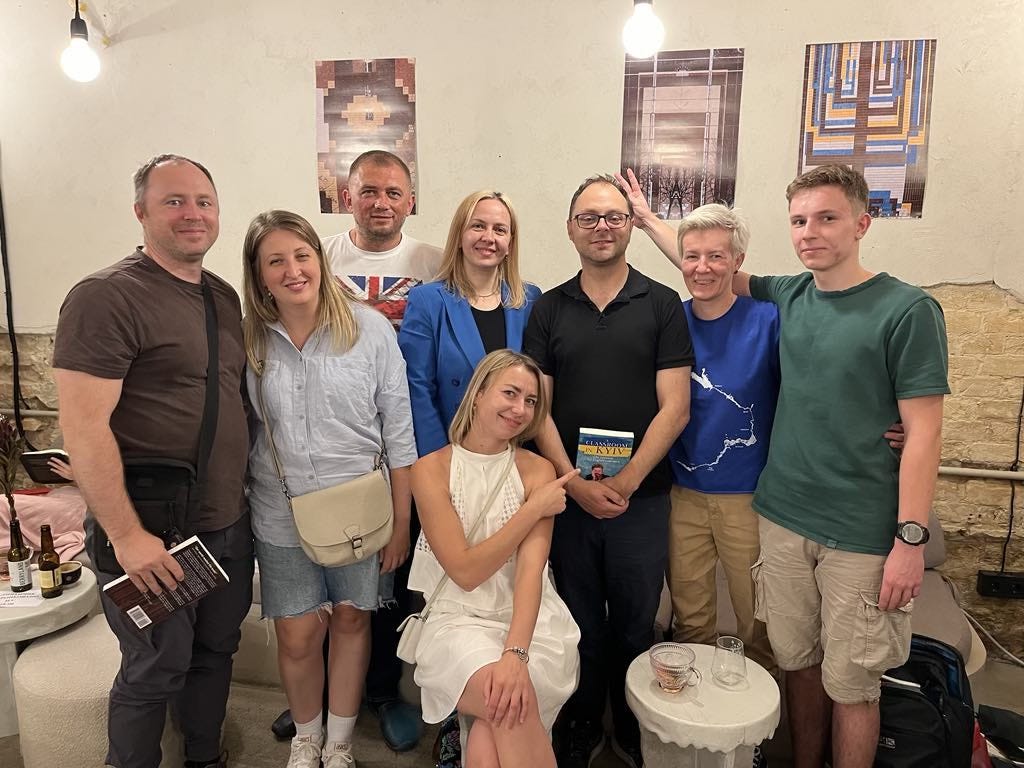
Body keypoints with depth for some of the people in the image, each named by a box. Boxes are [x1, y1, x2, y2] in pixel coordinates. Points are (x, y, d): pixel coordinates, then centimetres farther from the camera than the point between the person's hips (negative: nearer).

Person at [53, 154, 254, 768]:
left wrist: (247, 493, 13)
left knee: (217, 651, 21)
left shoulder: (225, 297, 9)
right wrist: (127, 535, -20)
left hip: (230, 523, 7)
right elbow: (84, 428, -19)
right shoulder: (106, 297, -14)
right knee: (156, 670, 9)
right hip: (155, 534, -7)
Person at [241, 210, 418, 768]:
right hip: (282, 519, 1)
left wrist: (401, 522, -5)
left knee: (351, 619, 14)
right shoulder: (249, 342, -4)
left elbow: (398, 432, -6)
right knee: (296, 637, 10)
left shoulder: (369, 329, -10)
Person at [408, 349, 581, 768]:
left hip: (530, 620, 1)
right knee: (513, 702, -28)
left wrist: (516, 652, -29)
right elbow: (465, 571, -11)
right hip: (458, 620, 0)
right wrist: (534, 509, -13)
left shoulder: (538, 471, -1)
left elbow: (530, 570, -13)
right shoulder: (431, 469, -5)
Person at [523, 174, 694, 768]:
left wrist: (626, 482, -13)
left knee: (635, 626, 13)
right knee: (581, 624, 14)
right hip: (568, 496, 1)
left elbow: (674, 408, -6)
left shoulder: (663, 306, -1)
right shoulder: (548, 310, 5)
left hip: (641, 498, -1)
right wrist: (576, 483, -10)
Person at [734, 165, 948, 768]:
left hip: (863, 536, -4)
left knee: (850, 684, 8)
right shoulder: (788, 296, 5)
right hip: (783, 519, 4)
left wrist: (912, 538, -14)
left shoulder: (909, 310, -9)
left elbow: (923, 432, -11)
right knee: (799, 663, 16)